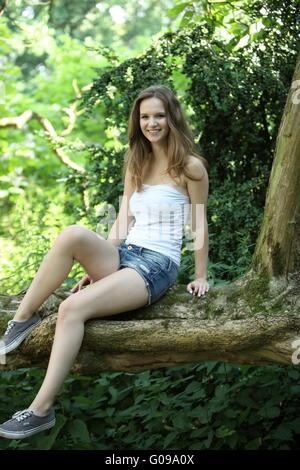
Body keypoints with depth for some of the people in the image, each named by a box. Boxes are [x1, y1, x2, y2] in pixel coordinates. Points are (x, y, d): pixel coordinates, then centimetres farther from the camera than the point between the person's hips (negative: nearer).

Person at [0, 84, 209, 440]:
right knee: (73, 234, -30)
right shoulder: (136, 164, 17)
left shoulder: (190, 167, -1)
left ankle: (42, 410, -27)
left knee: (73, 308, -29)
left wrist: (200, 277, 4)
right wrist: (96, 265, 4)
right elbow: (123, 220, 13)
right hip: (122, 255, 5)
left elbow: (199, 224, 2)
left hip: (157, 265, -5)